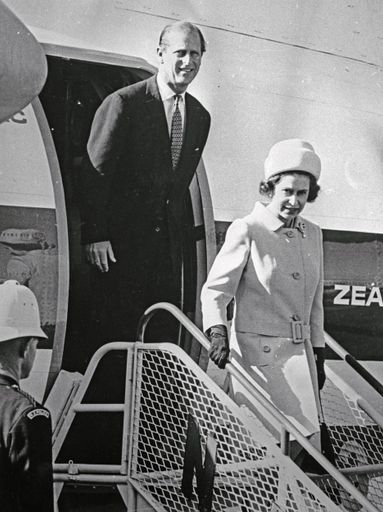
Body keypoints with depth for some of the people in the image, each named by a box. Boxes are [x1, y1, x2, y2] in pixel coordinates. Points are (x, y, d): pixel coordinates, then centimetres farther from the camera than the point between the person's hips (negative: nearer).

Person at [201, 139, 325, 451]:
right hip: (257, 353, -6)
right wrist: (218, 331, -27)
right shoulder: (246, 231, -7)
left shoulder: (312, 234, 12)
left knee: (308, 442, 5)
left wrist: (318, 355, 19)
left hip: (299, 353, 6)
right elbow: (215, 289, -10)